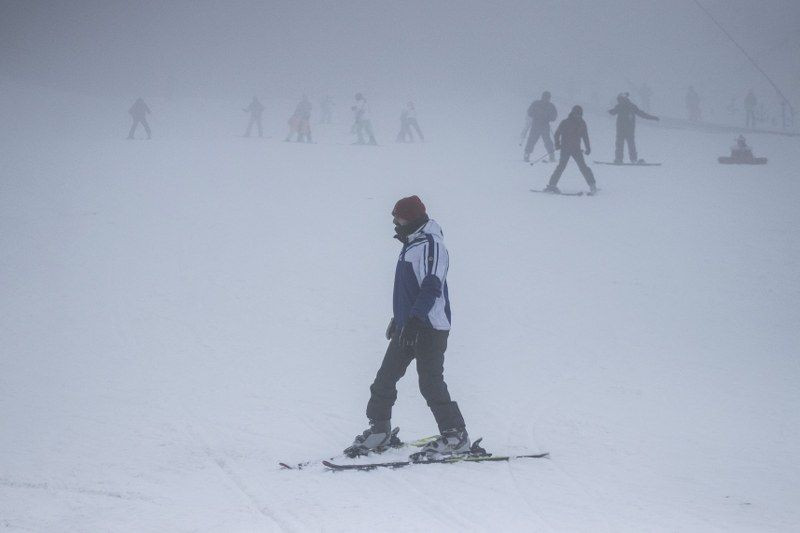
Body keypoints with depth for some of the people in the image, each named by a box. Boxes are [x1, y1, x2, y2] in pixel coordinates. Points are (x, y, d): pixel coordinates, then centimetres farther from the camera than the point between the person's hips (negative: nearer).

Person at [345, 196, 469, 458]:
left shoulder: (431, 245, -15)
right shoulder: (411, 245, 16)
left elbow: (431, 287, -23)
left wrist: (414, 320, -29)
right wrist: (399, 318, 29)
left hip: (430, 328, -9)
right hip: (409, 327, 9)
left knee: (430, 382, -9)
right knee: (385, 378, 8)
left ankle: (456, 435, -1)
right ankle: (379, 430, 18)